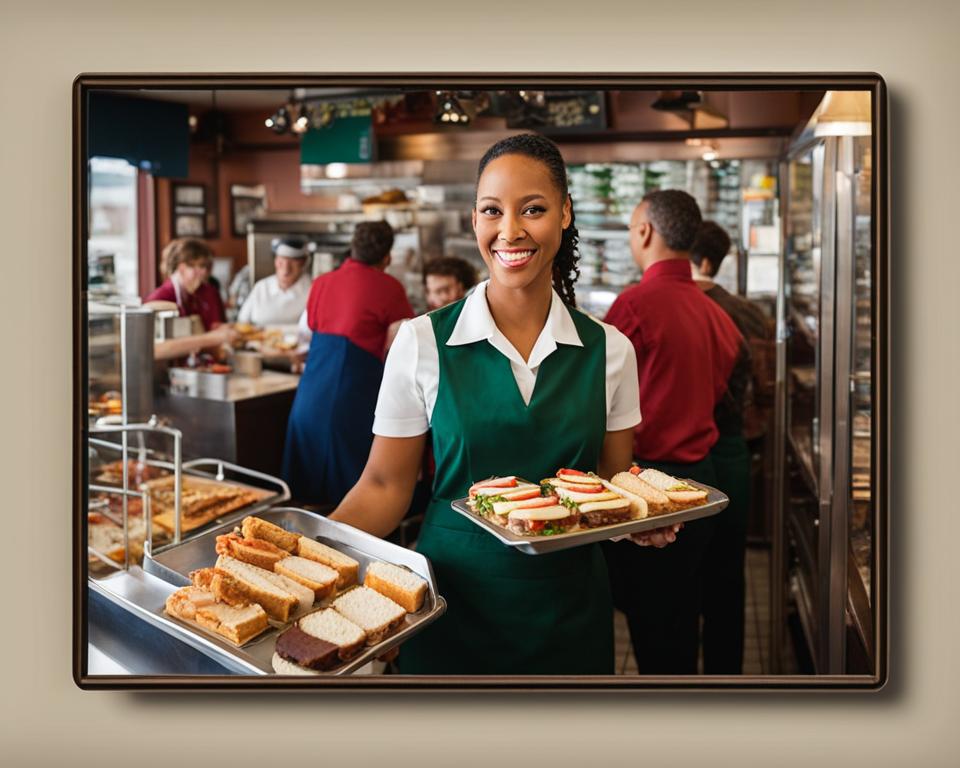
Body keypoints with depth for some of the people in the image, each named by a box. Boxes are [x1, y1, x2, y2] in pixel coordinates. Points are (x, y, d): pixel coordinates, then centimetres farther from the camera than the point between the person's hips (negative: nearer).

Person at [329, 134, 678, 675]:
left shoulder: (608, 350, -3)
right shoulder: (423, 342, -9)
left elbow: (617, 484, 7)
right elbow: (385, 488, -5)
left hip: (569, 605, 2)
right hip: (454, 601, -1)